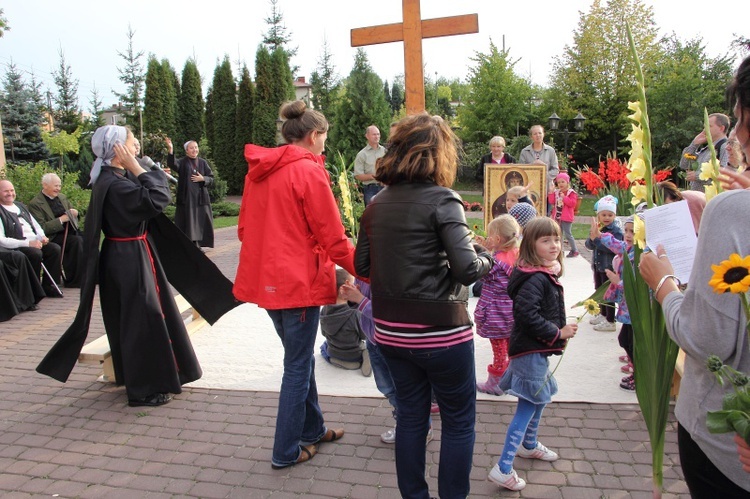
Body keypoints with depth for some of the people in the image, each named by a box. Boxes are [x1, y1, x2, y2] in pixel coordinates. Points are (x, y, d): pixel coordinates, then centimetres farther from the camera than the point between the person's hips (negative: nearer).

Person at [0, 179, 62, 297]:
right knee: (36, 253, -33)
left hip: (35, 242, 7)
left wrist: (41, 237, 3)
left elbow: (36, 226, 26)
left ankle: (48, 286, -8)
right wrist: (27, 243, -20)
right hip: (17, 247, -7)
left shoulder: (21, 206, 22)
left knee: (55, 249, -16)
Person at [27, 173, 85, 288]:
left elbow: (73, 213, 29)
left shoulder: (62, 197, 17)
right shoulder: (35, 204, -5)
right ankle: (71, 280, -22)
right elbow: (42, 228, -12)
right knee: (77, 241, -31)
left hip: (69, 230, 7)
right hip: (53, 236, -6)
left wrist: (74, 213, 4)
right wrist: (61, 220, -18)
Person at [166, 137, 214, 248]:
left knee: (200, 221, 6)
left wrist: (202, 179, -10)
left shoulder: (202, 162, 9)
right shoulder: (182, 162, 0)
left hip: (200, 198, 3)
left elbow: (211, 178, 10)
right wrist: (171, 150, -37)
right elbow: (172, 164, -22)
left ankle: (198, 245, 17)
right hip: (186, 198, -3)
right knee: (188, 222, -4)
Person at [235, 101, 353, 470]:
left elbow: (246, 227, 15)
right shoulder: (309, 170, -14)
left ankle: (312, 429, 37)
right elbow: (333, 238, -14)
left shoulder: (258, 170, 9)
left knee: (300, 357, 22)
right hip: (300, 280, -8)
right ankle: (286, 451, 19)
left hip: (267, 279, 8)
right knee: (297, 366, 6)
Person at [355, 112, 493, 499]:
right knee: (459, 422, 13)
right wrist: (487, 260, 0)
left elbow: (362, 266, 9)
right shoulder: (441, 199, -14)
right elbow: (467, 269, -20)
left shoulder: (377, 204, 3)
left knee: (410, 417, 19)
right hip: (440, 332, -5)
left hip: (390, 332, 6)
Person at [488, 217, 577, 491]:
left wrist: (561, 331, 9)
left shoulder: (544, 274, 10)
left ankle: (529, 445, 45)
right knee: (528, 406, -7)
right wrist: (558, 333, -20)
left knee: (540, 398, 24)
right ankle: (503, 468, -2)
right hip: (530, 351, -11)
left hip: (537, 349, 11)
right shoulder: (535, 278, -22)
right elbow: (527, 314, -30)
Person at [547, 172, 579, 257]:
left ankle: (575, 250, 6)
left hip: (566, 217, -6)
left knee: (567, 234, -5)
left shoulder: (571, 193, -9)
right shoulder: (556, 192, 8)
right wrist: (551, 193, -5)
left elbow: (572, 203, -19)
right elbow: (551, 202, 5)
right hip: (557, 216, 6)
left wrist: (564, 197, -21)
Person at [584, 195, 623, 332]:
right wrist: (592, 237, -21)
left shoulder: (616, 231, -16)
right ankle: (603, 314, 37)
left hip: (610, 267, -7)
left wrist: (597, 238, -26)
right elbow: (589, 245, -1)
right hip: (597, 265, 7)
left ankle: (610, 321, 10)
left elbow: (612, 248, -27)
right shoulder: (597, 228, 4)